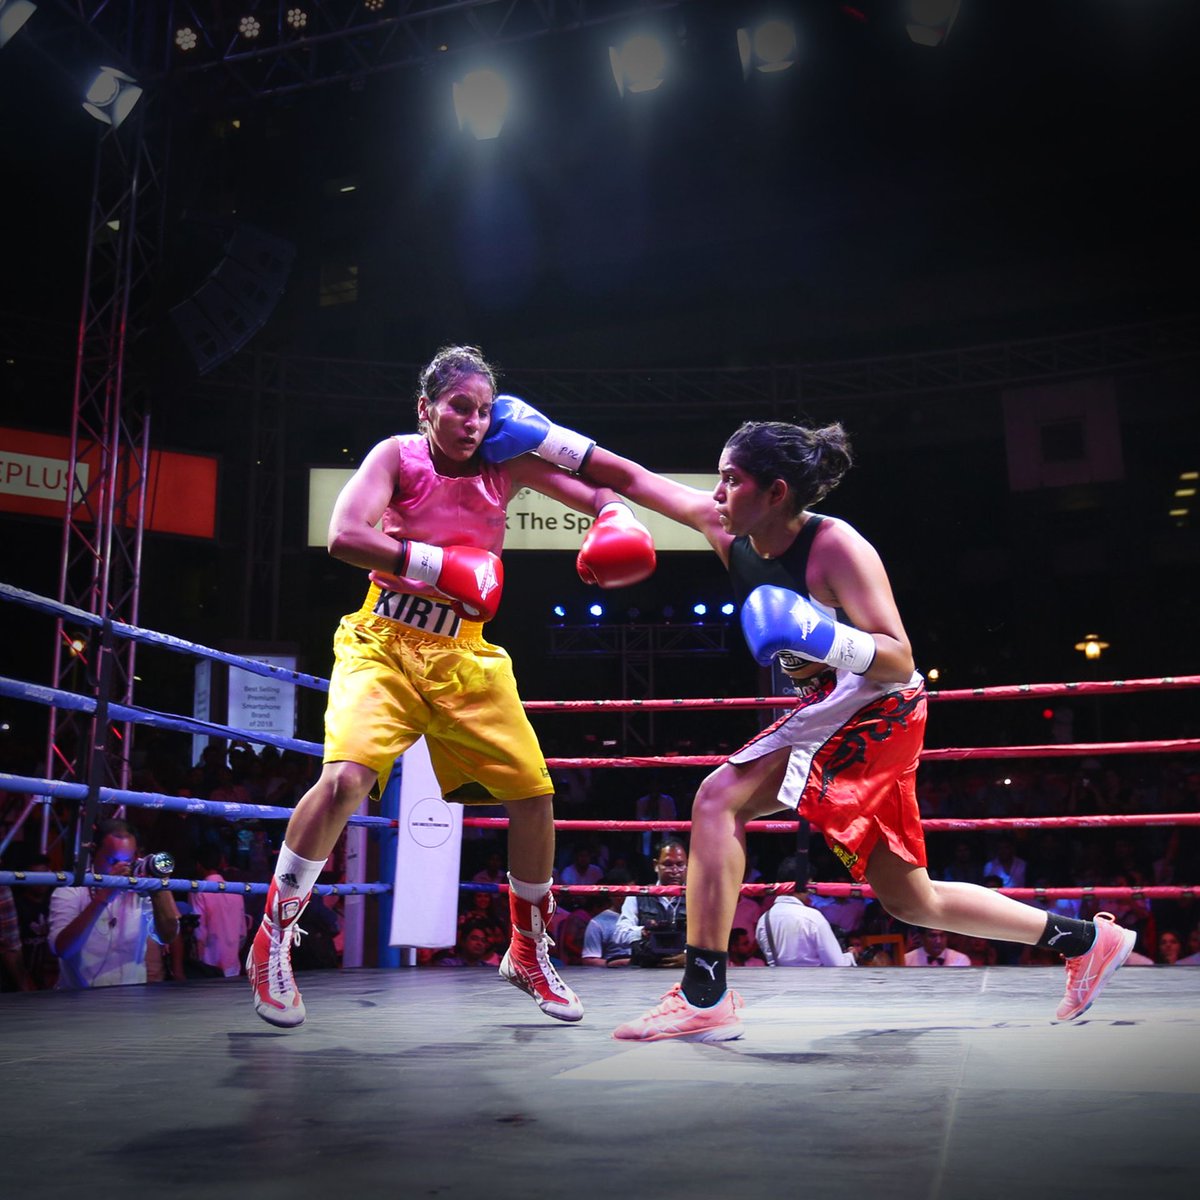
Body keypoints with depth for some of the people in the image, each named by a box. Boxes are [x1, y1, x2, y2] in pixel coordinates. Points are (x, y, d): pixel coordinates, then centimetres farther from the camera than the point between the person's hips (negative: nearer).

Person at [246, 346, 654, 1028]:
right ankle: (273, 939, -6)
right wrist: (445, 564, -28)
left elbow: (599, 496, 2)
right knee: (346, 777, -27)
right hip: (383, 642, -4)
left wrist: (617, 523, -21)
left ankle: (529, 952, 23)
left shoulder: (507, 465, -1)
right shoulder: (398, 455, -9)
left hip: (464, 655, 4)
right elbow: (344, 536, -23)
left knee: (534, 795, 1)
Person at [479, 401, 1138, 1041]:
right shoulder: (725, 526, -2)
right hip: (833, 710, 9)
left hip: (875, 706, -9)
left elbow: (900, 661, -24)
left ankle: (704, 996, -17)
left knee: (720, 799, -21)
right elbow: (629, 478, 3)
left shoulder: (837, 547, -21)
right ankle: (1084, 938, 28)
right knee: (909, 899, 16)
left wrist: (825, 639, -41)